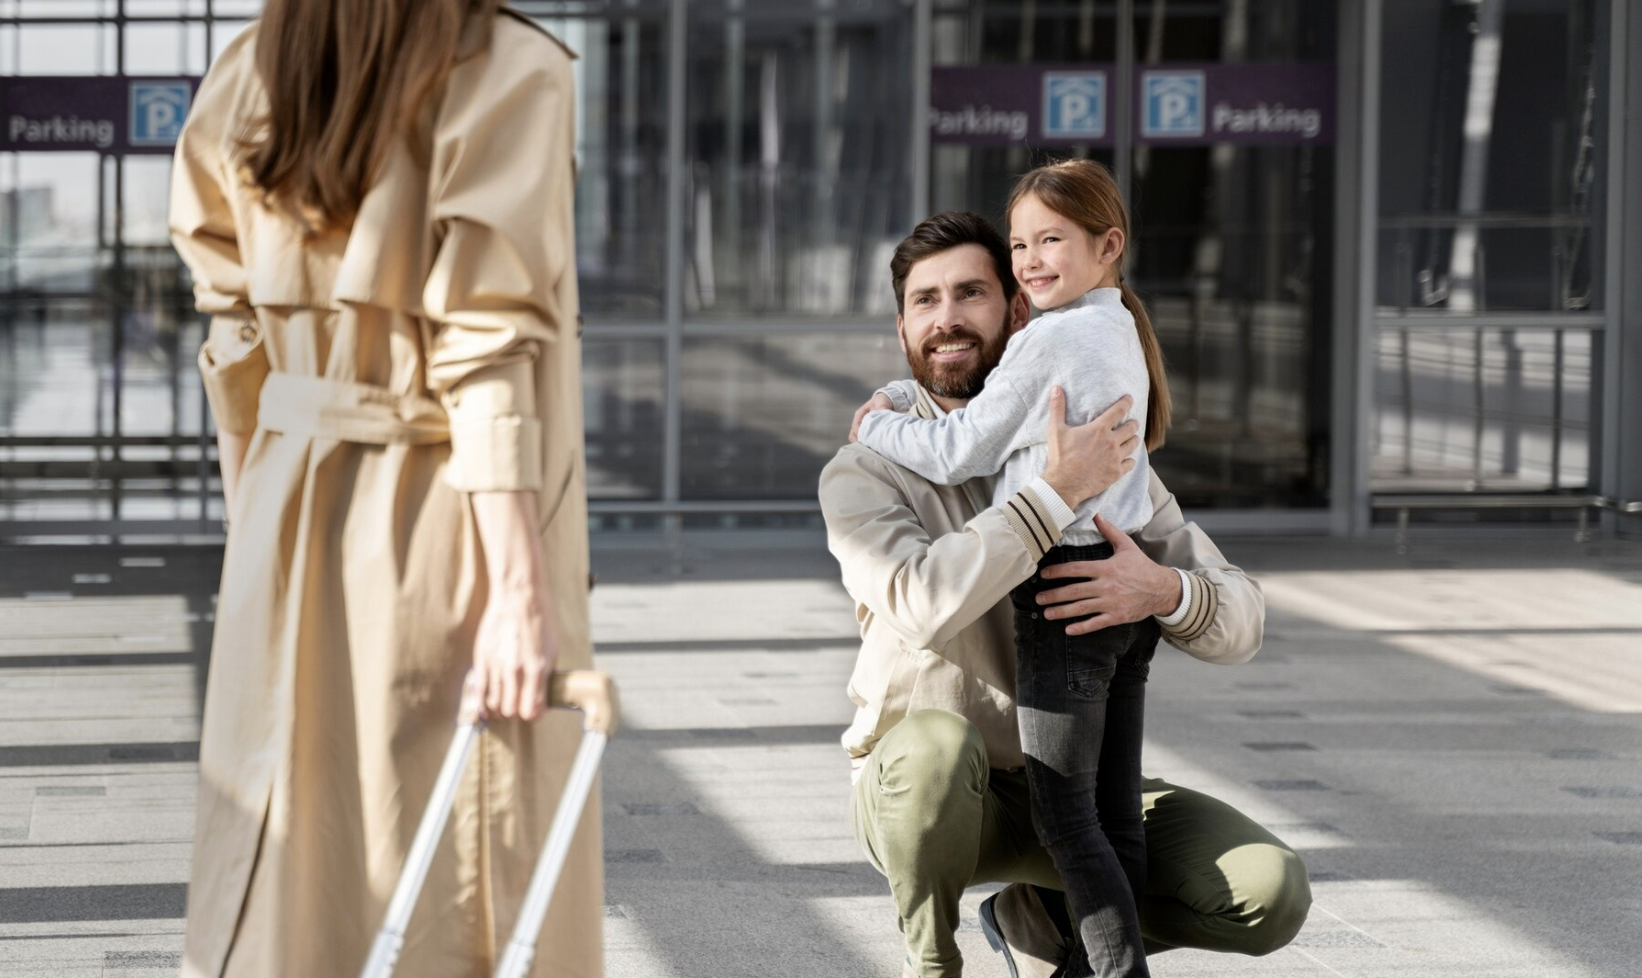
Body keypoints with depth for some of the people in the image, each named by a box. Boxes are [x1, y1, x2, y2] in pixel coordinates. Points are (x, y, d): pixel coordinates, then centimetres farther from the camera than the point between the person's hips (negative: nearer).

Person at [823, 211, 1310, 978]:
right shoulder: (864, 474, -12)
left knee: (1272, 893, -16)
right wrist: (1058, 491, -33)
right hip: (920, 792, -4)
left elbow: (1240, 621, -6)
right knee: (938, 742, -41)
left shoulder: (1104, 454, -2)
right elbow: (924, 604, -34)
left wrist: (1162, 590, -29)